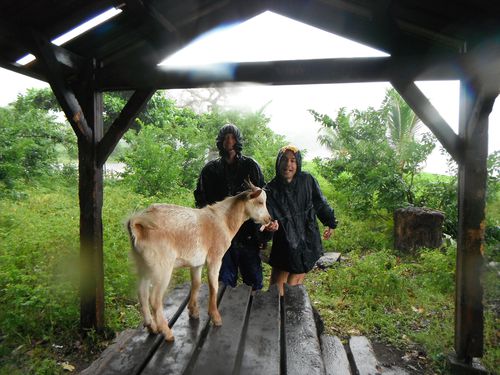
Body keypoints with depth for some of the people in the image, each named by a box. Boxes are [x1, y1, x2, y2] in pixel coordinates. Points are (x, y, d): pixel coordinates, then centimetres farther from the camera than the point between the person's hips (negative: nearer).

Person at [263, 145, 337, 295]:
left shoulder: (307, 180, -6)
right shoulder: (271, 189, -9)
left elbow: (320, 202, 9)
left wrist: (330, 223, 18)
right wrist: (270, 224, -42)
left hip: (308, 242, 0)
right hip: (284, 245, 0)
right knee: (276, 290, 6)